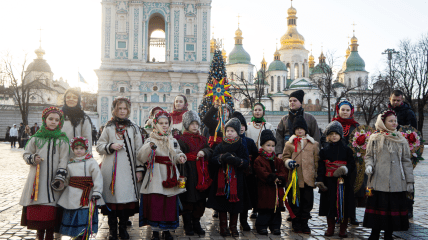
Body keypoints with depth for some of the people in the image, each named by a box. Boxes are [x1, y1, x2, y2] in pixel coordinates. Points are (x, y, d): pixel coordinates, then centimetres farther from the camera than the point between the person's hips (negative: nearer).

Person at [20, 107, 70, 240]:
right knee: (37, 209, 3)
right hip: (37, 179, 2)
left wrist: (60, 177, -10)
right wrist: (32, 158, -8)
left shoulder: (62, 140, 4)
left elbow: (63, 160, -1)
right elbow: (26, 154, 14)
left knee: (52, 210, -2)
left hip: (53, 180, -1)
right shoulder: (36, 138, 8)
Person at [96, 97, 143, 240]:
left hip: (128, 169, 1)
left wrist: (139, 169, 3)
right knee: (112, 198, -1)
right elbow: (99, 147, 9)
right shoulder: (109, 127, 9)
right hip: (111, 169, -1)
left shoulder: (133, 128, 11)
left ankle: (123, 228, 16)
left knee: (127, 197, -1)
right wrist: (111, 146, -11)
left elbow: (139, 149, 9)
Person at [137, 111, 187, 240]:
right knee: (155, 202, -7)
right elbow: (141, 157, -13)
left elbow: (178, 153, 24)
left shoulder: (173, 140, 14)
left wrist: (181, 157, 0)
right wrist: (149, 147, -31)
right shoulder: (151, 139, 0)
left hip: (170, 175, 4)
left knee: (170, 203, 6)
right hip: (156, 175, -4)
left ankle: (167, 229, 20)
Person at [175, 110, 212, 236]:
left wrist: (203, 152, -12)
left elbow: (210, 151, 8)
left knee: (200, 200, 8)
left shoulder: (202, 139, 16)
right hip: (188, 174, -5)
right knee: (188, 200, 0)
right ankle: (187, 225, 14)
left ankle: (196, 224, 21)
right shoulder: (181, 139, -2)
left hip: (201, 173, 5)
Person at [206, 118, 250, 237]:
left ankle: (234, 226, 20)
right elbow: (212, 161, -1)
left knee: (235, 205, 5)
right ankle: (223, 226, 15)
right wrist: (222, 158, -19)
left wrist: (236, 161, -21)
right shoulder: (220, 146, 8)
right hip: (222, 180, 1)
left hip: (236, 181, 0)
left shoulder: (242, 147, 6)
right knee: (222, 205, 3)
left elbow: (246, 162, -4)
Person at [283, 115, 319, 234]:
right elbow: (285, 157, 9)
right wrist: (288, 162, -13)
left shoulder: (313, 144, 9)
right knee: (294, 201, 5)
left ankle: (304, 223, 19)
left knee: (307, 201, 6)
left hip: (308, 178, 1)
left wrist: (317, 175, 7)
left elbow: (316, 160, 12)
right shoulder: (289, 144, 5)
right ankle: (296, 223, 18)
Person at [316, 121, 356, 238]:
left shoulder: (346, 149, 4)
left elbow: (352, 164, 3)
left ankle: (343, 229, 17)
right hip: (329, 182, 1)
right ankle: (330, 228, 21)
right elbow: (321, 167, 4)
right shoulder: (324, 150, 6)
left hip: (343, 181, -1)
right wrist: (320, 180, -4)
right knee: (329, 205, 5)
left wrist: (346, 169, -18)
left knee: (344, 205, 2)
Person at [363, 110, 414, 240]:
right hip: (378, 182, -1)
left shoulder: (401, 140, 7)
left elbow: (406, 161, 8)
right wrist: (369, 166, -12)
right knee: (377, 207, 4)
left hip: (396, 183, 1)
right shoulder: (375, 138, 4)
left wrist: (409, 181, 6)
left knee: (393, 208, 5)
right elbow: (369, 155, 10)